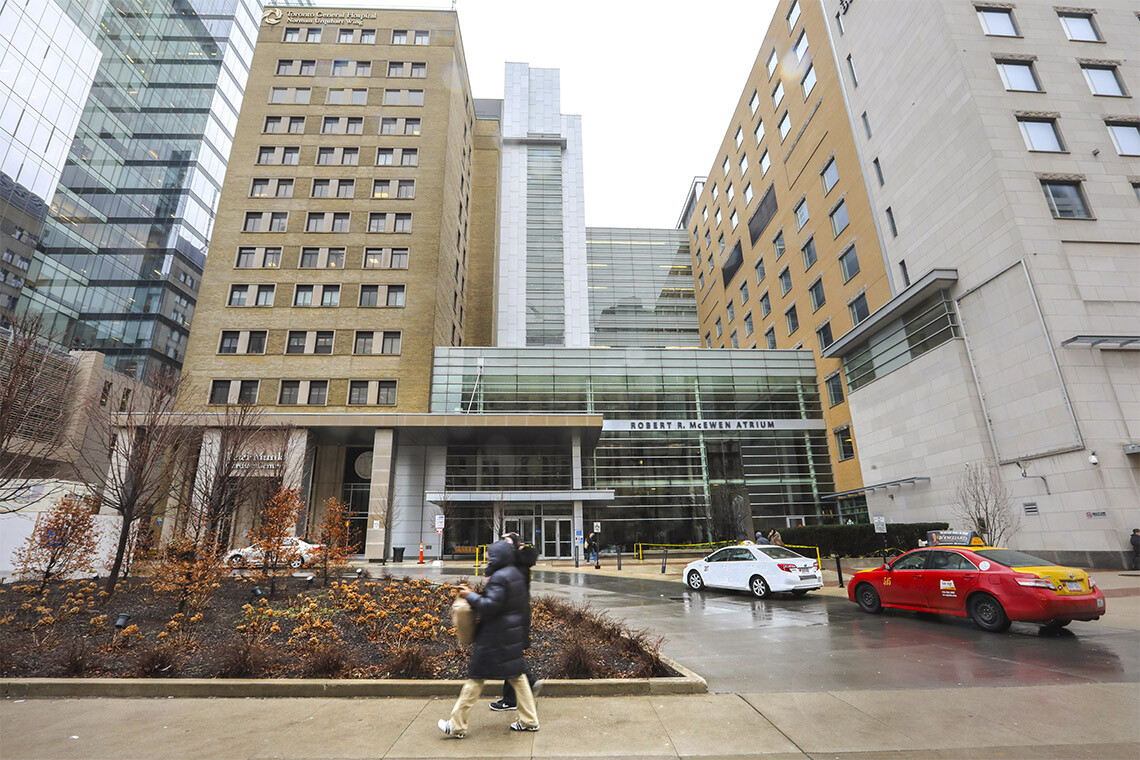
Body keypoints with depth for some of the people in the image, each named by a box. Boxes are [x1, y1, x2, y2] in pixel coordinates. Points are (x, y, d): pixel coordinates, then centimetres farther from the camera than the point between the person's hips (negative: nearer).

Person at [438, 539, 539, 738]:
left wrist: (470, 595, -14)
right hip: (513, 633, 9)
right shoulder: (516, 574, 8)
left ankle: (457, 726, 13)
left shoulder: (499, 578, -19)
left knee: (476, 677, 2)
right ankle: (529, 720, 21)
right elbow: (525, 604, 16)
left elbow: (490, 605, -25)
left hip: (495, 637, -9)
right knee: (517, 675, 15)